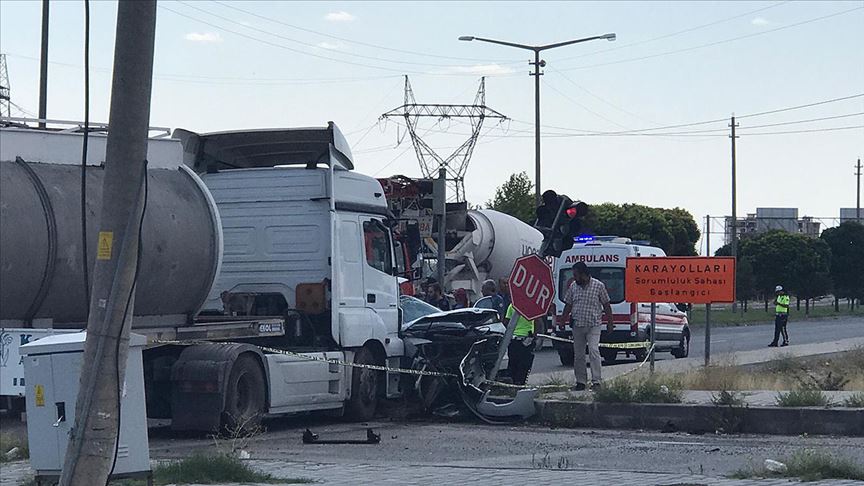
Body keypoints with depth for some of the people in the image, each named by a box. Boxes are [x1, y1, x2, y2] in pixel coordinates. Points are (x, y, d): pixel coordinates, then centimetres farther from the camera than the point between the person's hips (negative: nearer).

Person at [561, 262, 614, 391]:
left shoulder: (598, 286, -3)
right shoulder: (573, 286, 7)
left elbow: (606, 306, 2)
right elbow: (568, 305, 14)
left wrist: (610, 323, 1)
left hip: (593, 325, -4)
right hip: (577, 325, 4)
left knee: (593, 350, -18)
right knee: (578, 354, 6)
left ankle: (596, 381, -18)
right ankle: (581, 382, 14)